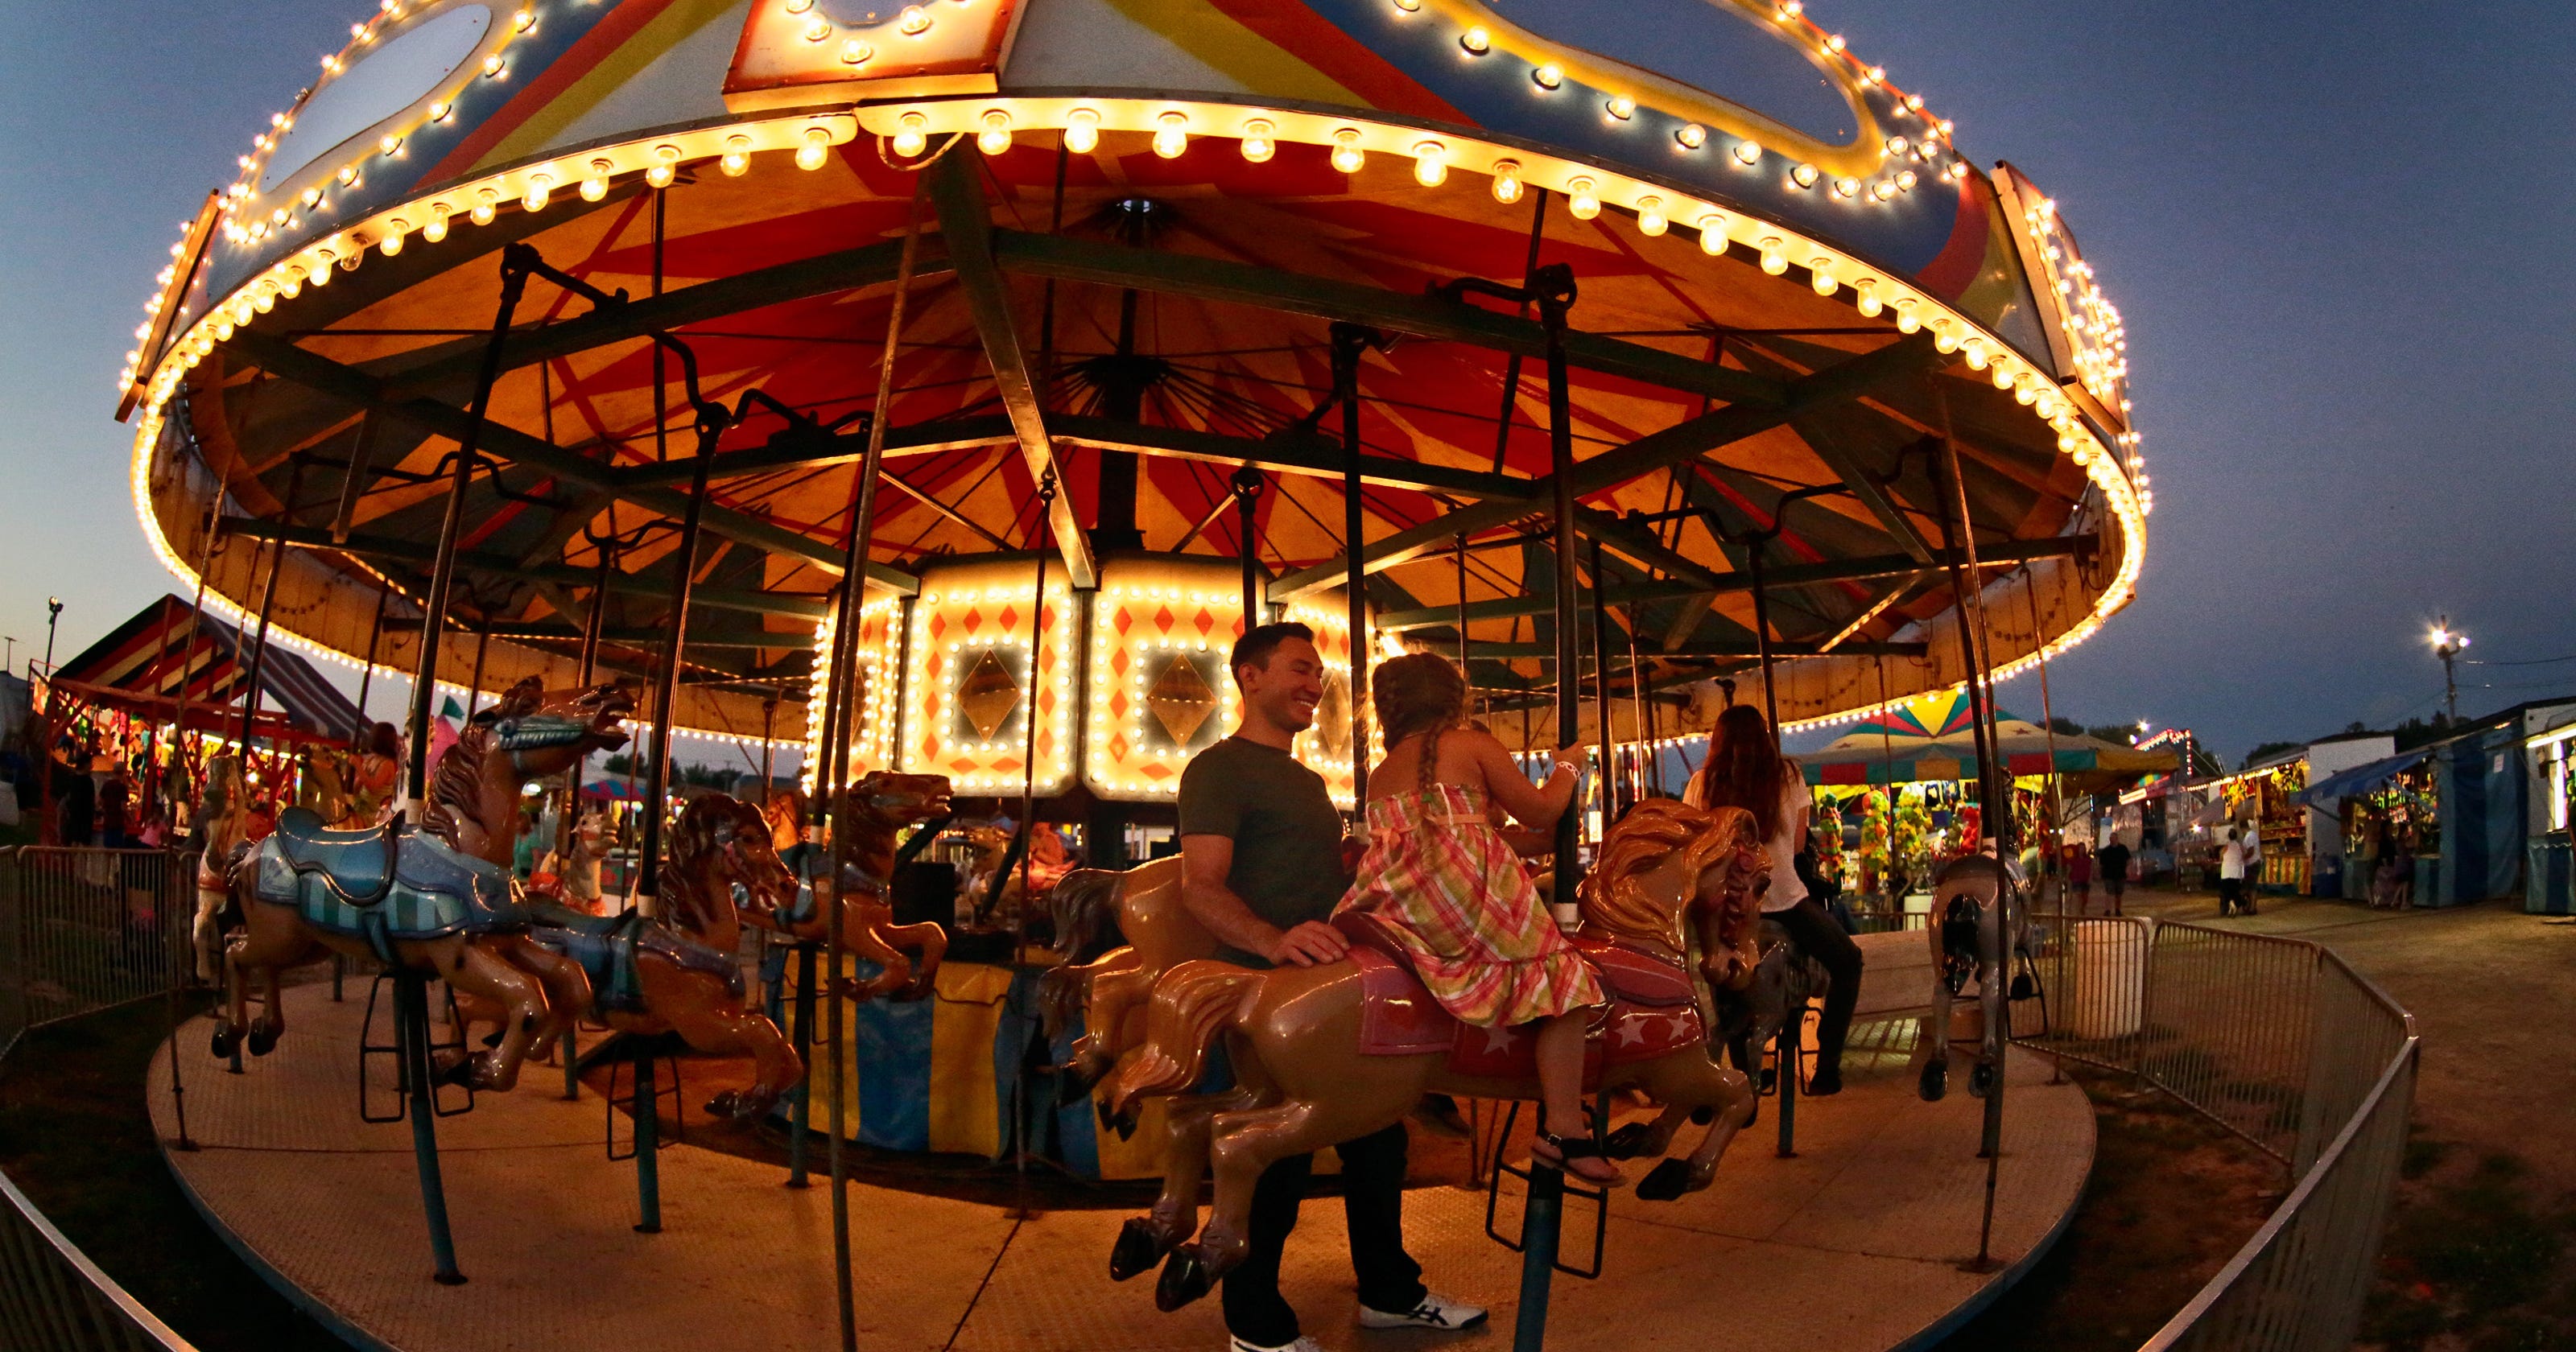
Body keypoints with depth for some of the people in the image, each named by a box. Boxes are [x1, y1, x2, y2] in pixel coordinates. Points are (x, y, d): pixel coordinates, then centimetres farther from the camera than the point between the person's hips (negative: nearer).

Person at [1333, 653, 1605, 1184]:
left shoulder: (1379, 776, 23)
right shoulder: (1471, 745, 7)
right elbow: (1538, 811, 8)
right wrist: (1566, 770, 28)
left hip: (1394, 902, 6)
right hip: (1465, 894, -6)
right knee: (1562, 974, 0)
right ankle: (1564, 1130, -8)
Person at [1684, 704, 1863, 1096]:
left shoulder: (1702, 782, -1)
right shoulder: (1788, 776, -2)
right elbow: (1798, 843, 5)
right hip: (1783, 899, -2)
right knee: (1847, 961, 21)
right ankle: (1826, 1069, 17)